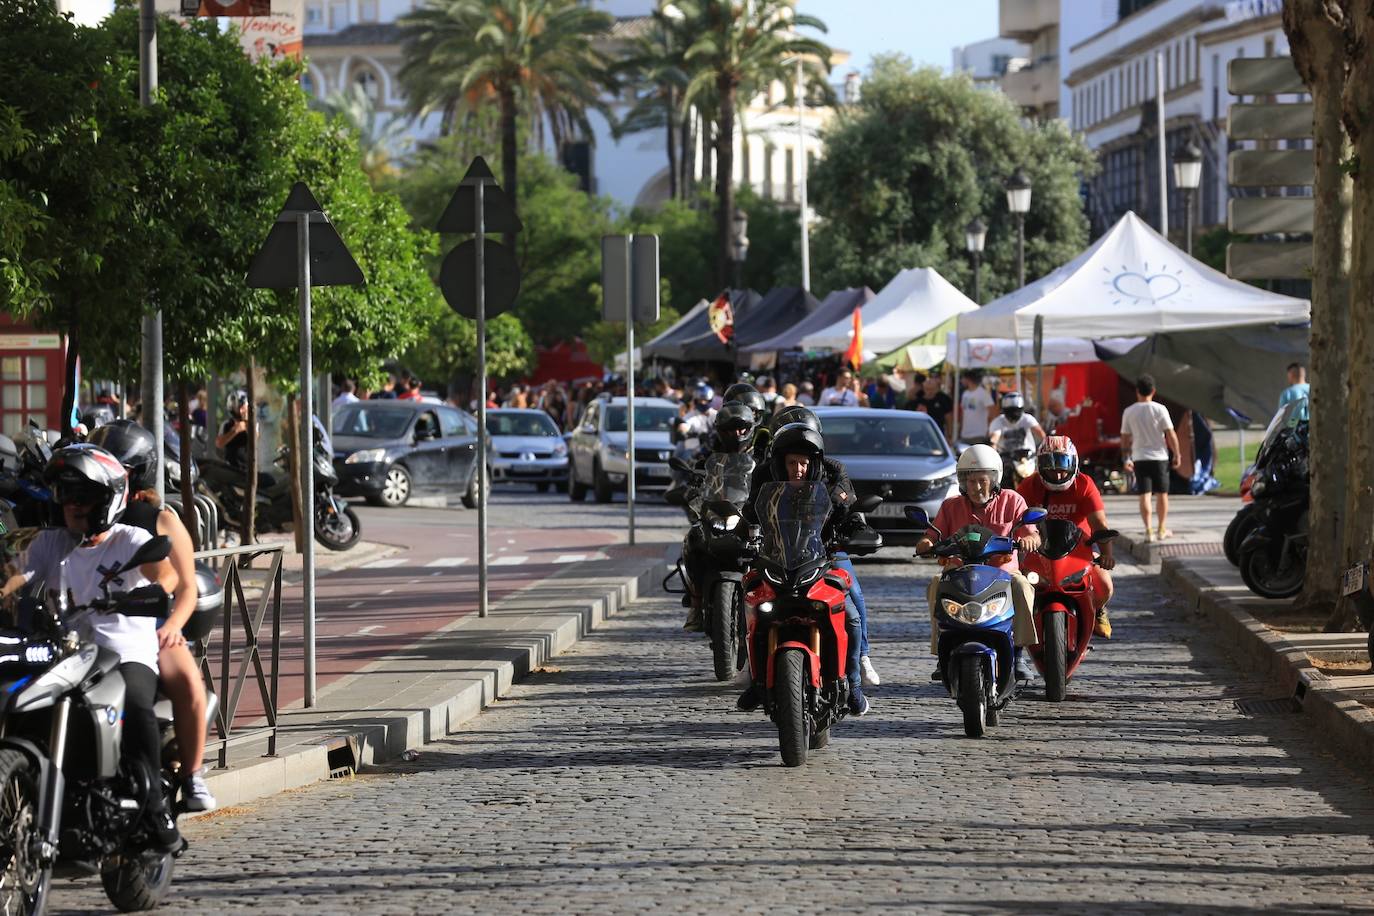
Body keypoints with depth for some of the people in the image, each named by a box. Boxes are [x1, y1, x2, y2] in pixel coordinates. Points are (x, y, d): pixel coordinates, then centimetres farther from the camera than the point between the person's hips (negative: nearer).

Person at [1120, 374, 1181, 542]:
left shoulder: (1129, 412, -1)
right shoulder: (1159, 409, -8)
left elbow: (1125, 438, 4)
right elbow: (1170, 435, -8)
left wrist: (1126, 458, 15)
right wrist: (1176, 454, 2)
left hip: (1139, 458, 1)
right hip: (1159, 456, -1)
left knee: (1144, 495, 1)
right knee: (1162, 493, 12)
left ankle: (1148, 531, -7)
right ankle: (1162, 529, 18)